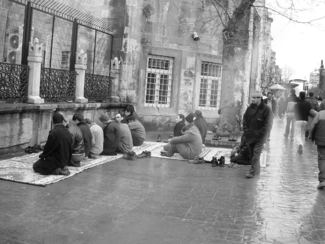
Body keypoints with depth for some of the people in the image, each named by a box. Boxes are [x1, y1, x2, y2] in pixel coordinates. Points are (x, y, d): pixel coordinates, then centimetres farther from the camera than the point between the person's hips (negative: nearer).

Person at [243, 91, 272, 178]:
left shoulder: (266, 109, -10)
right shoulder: (250, 107, 6)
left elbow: (267, 125, -12)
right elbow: (245, 119, 12)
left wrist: (258, 134, -16)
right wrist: (246, 130, -1)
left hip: (260, 136, -5)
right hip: (249, 135, 5)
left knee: (256, 153, -8)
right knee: (251, 153, 10)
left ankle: (252, 171, -5)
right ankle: (257, 169, 23)